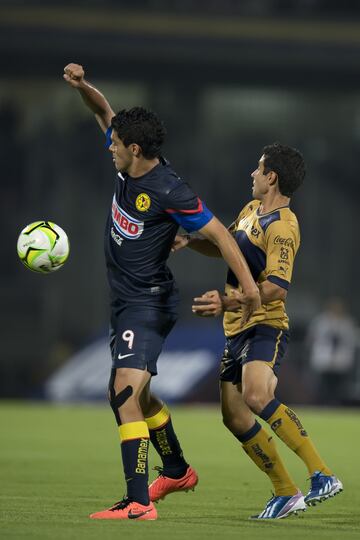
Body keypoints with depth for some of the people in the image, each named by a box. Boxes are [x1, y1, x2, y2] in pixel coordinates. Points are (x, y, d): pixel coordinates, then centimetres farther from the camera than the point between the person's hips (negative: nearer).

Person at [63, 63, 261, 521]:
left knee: (125, 391, -23)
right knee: (134, 395, 24)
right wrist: (81, 86, -4)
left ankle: (138, 502, -30)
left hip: (148, 304, -10)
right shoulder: (127, 165, 0)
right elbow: (104, 111, 15)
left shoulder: (168, 192, -22)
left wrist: (249, 285, -24)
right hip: (125, 302, 10)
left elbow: (217, 233, -20)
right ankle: (177, 471, 44)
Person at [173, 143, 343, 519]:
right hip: (237, 330, 10)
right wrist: (188, 242, 17)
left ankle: (322, 475, -31)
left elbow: (276, 288, -25)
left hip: (265, 326, -10)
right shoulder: (251, 210, 14)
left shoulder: (281, 227, -16)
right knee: (233, 415, 5)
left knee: (256, 395, -33)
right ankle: (286, 493, 12)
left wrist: (229, 302, -34)